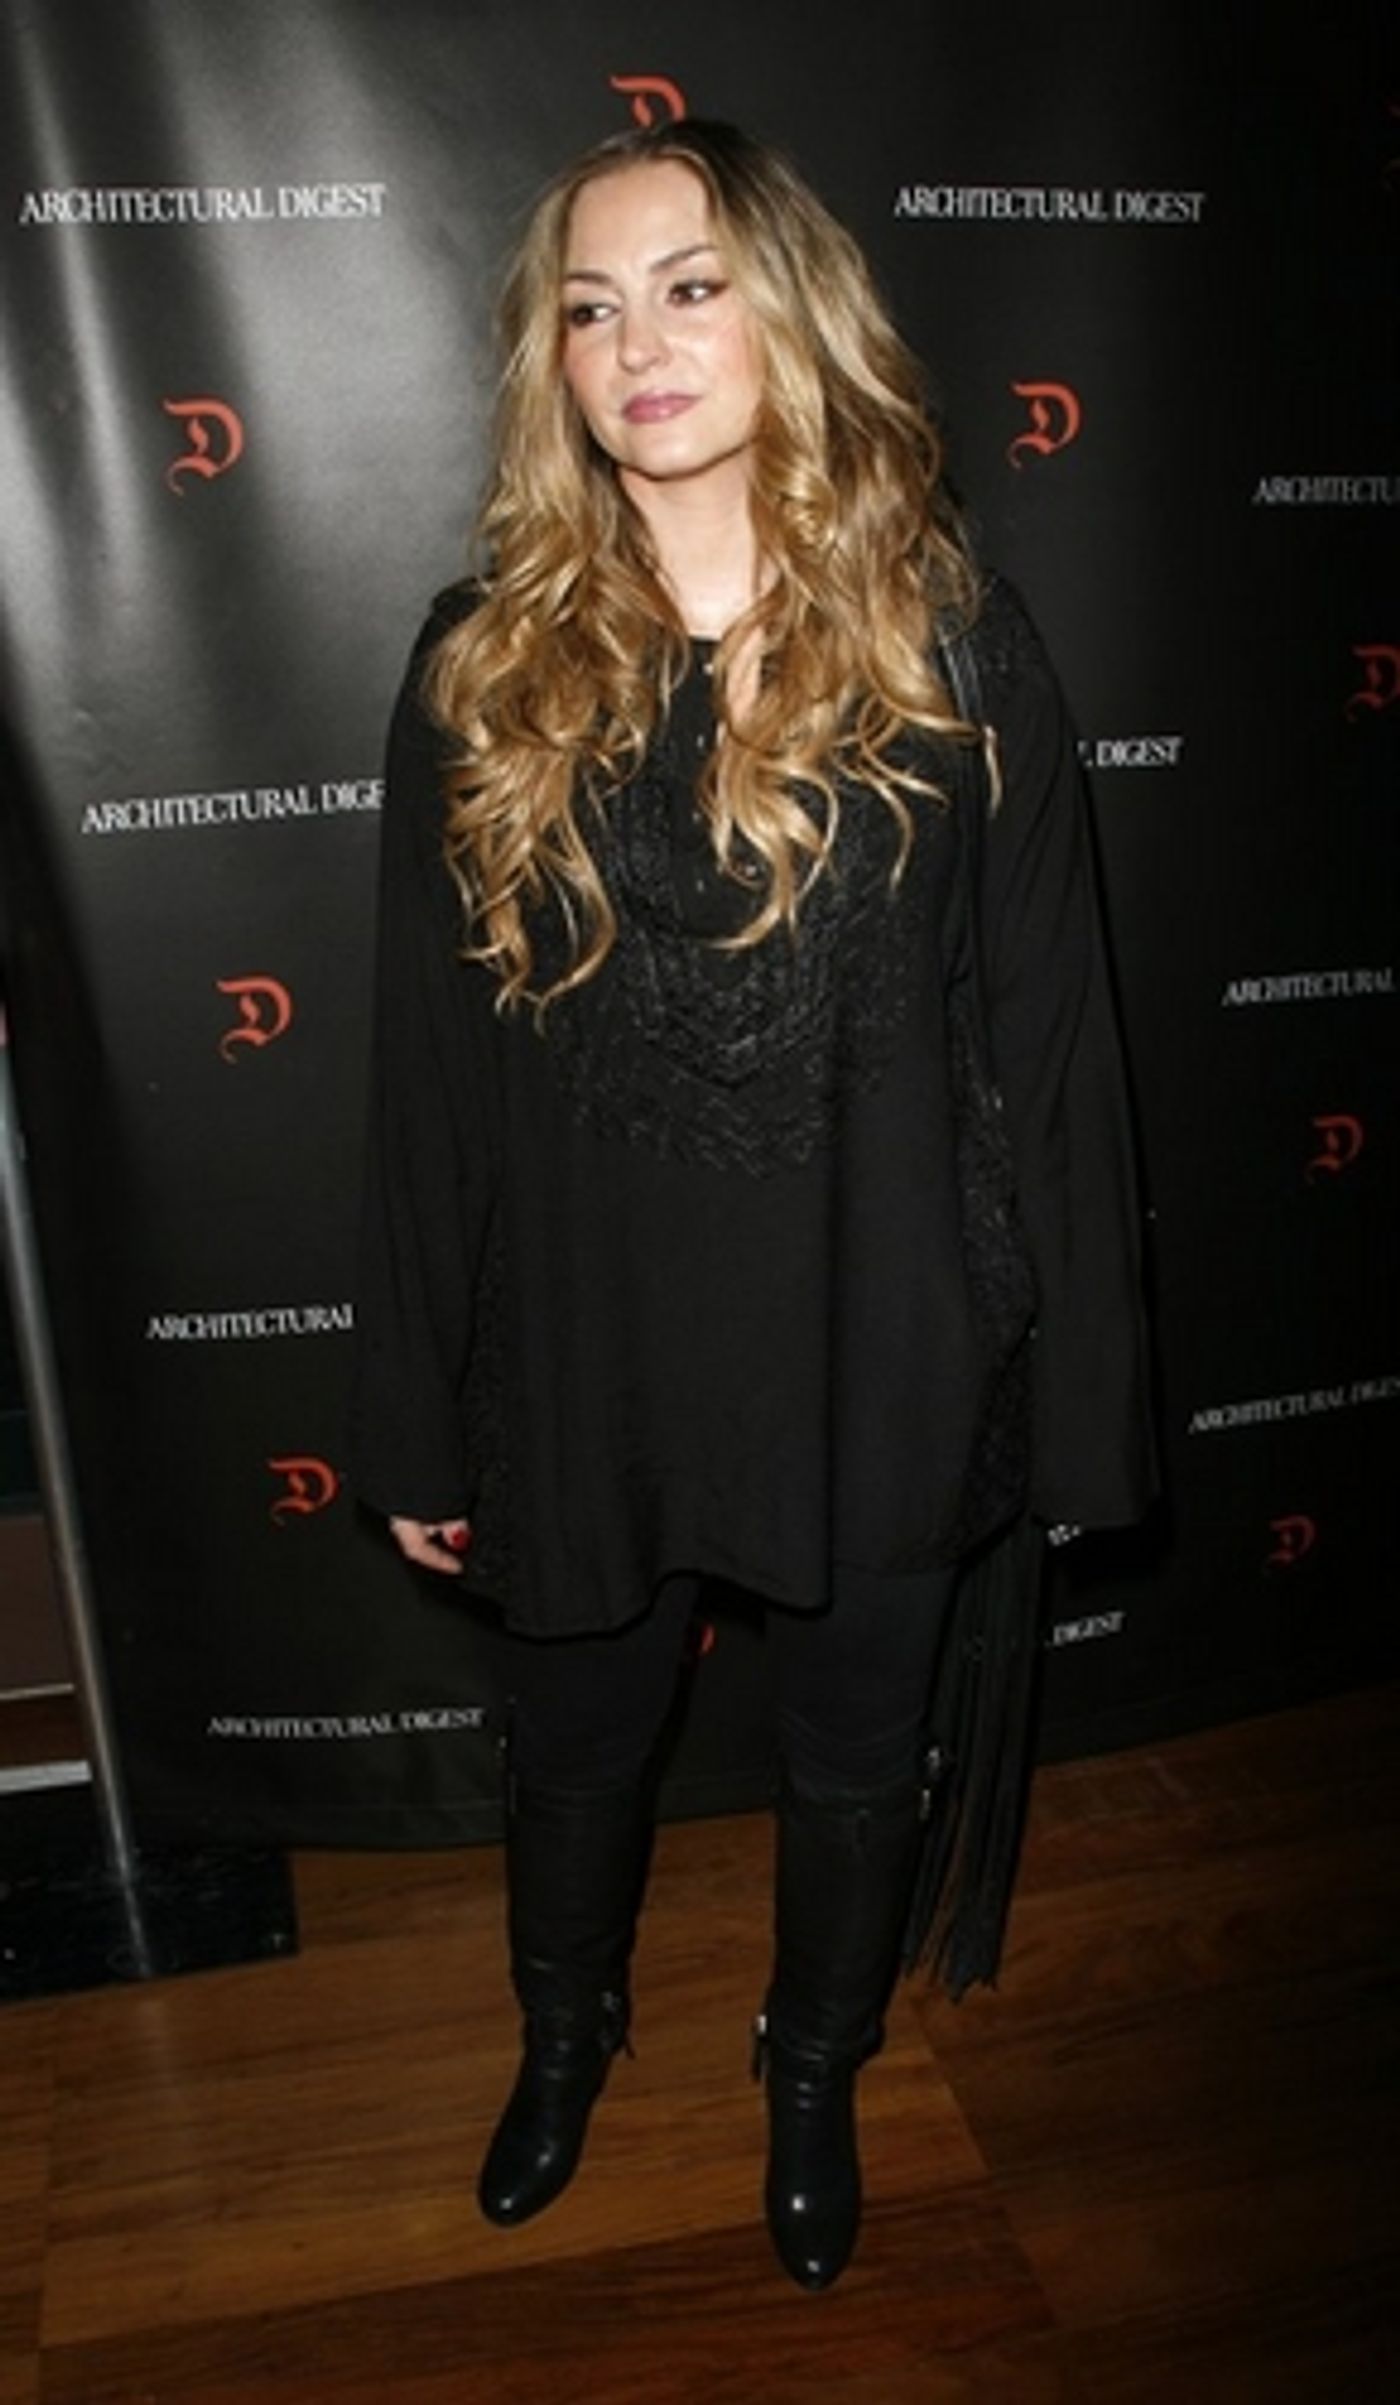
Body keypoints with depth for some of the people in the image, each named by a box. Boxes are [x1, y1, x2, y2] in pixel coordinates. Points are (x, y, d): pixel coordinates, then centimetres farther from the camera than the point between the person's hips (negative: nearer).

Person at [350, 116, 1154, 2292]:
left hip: (878, 1346, 0)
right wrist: (419, 1422, 0)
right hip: (584, 1346, 1)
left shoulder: (954, 643, -6)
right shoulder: (486, 663, -4)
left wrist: (1066, 1379, -4)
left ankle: (815, 2074, 53)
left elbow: (1045, 1033, -4)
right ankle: (567, 2030, 57)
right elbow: (428, 1061, -2)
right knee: (576, 1735, 23)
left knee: (857, 1753, 20)